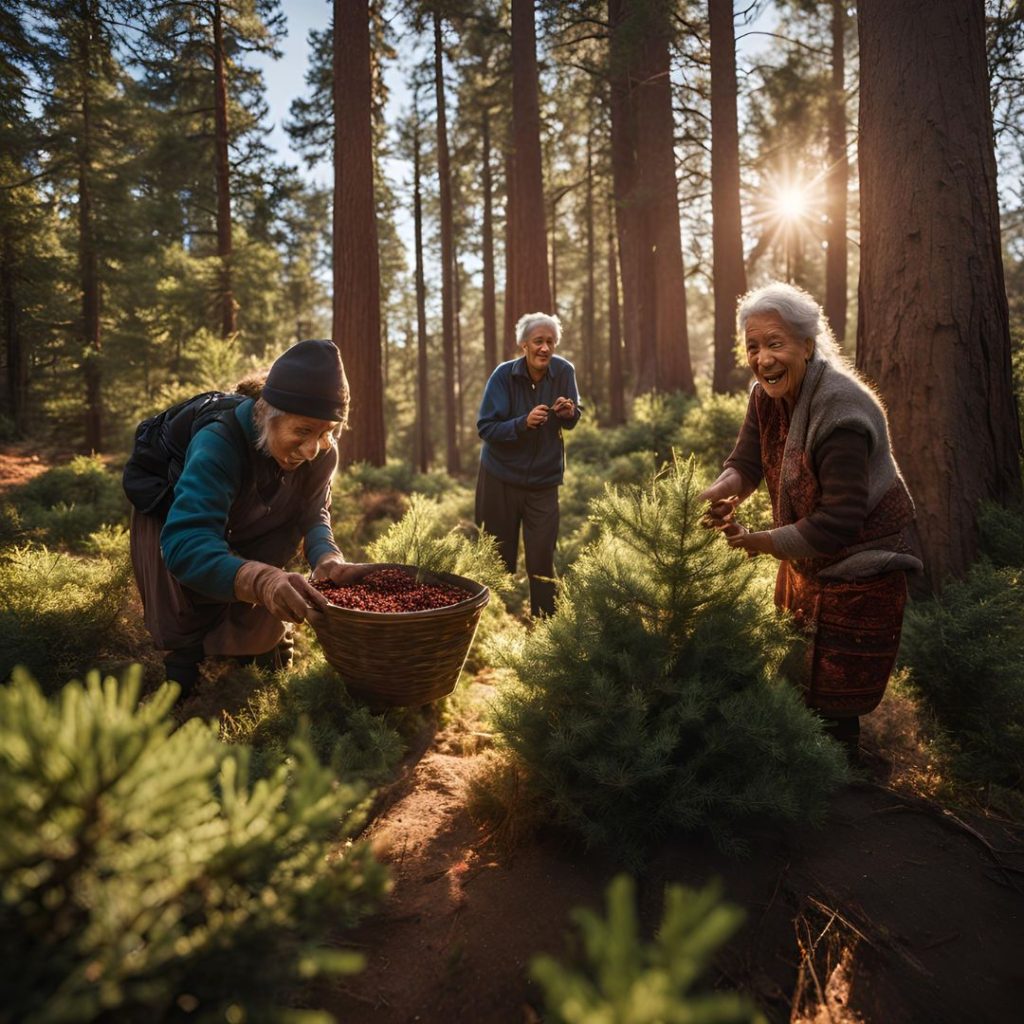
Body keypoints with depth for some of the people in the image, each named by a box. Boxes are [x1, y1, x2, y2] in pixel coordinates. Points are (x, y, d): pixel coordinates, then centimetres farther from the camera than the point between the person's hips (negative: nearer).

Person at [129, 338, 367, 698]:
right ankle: (184, 643, 0)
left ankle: (259, 637, 20)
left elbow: (313, 514, -17)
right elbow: (184, 544, -56)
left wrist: (327, 557, -42)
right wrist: (261, 579, -75)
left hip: (242, 540, 4)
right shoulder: (217, 444, -45)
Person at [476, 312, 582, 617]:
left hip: (544, 480, 2)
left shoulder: (564, 371, -6)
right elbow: (485, 427, -15)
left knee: (542, 559, 3)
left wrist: (569, 413, -17)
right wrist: (524, 422, -30)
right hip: (500, 478, -1)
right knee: (499, 558, 9)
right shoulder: (504, 375, -13)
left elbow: (572, 422, 7)